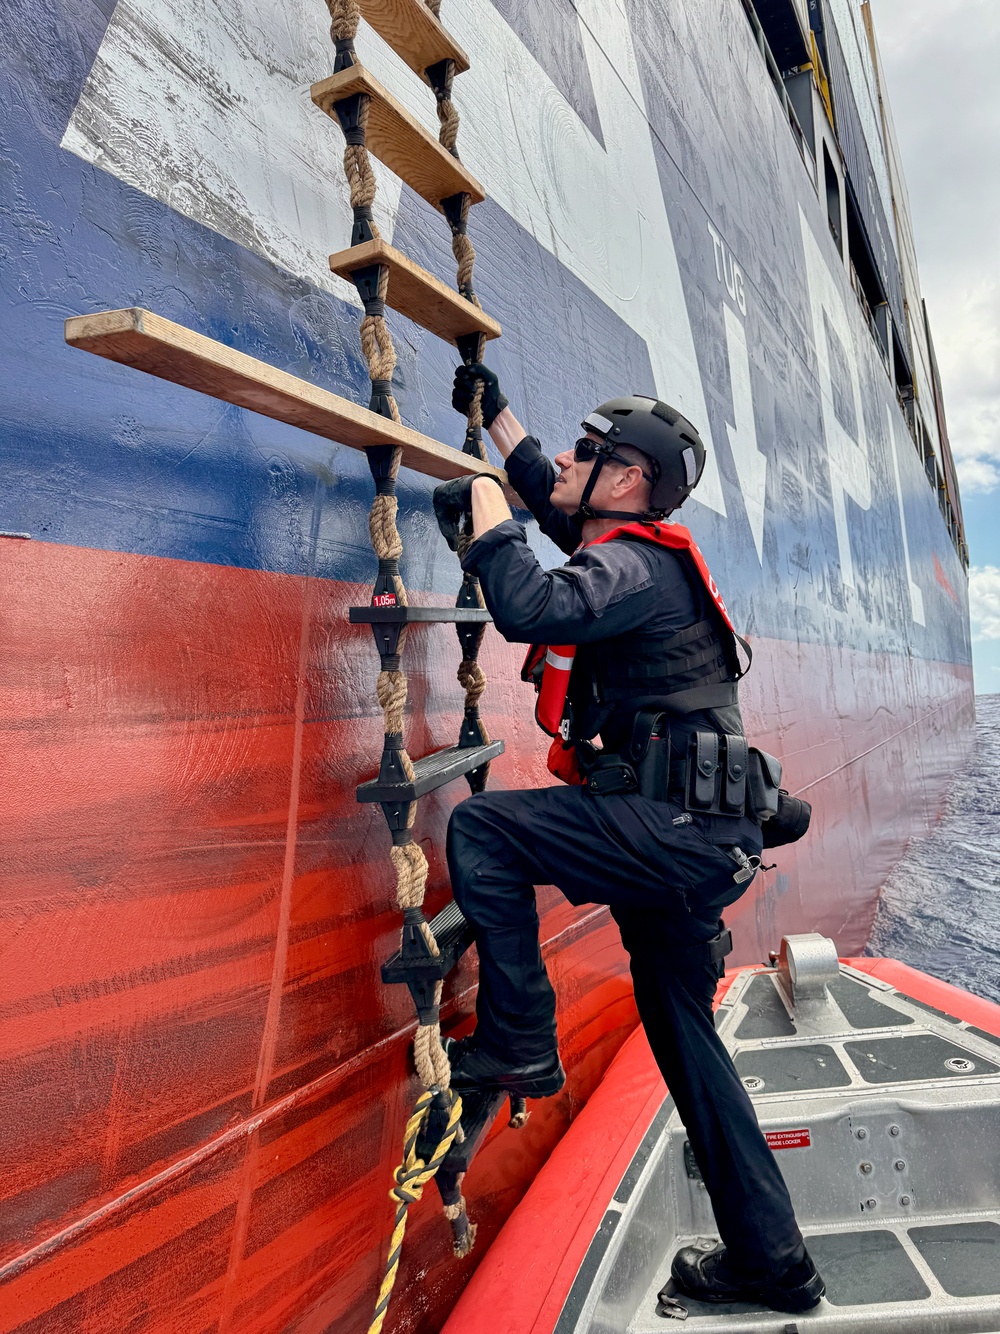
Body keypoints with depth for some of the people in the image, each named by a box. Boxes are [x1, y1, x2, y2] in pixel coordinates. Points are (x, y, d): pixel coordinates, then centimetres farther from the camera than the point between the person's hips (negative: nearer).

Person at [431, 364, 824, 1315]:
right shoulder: (638, 554, 18)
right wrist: (495, 413, 36)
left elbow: (532, 608, -31)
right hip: (694, 842, 10)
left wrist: (483, 514, -14)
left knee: (480, 829, -12)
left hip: (677, 835, -10)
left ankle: (517, 1041, -3)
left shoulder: (635, 565, -12)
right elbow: (555, 507, 34)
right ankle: (770, 1262, 29)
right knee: (685, 1040, 17)